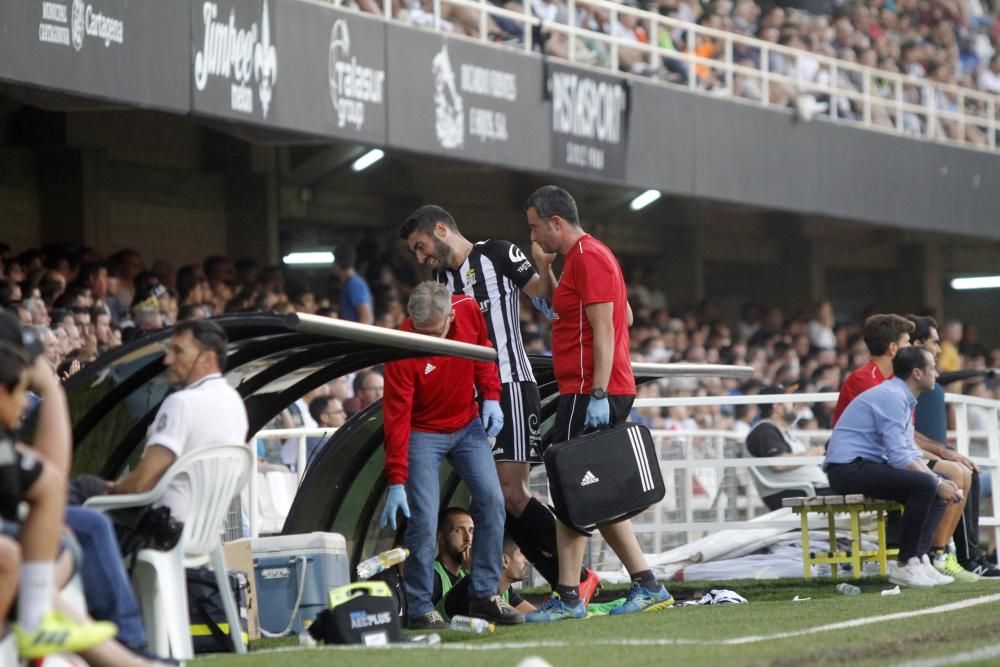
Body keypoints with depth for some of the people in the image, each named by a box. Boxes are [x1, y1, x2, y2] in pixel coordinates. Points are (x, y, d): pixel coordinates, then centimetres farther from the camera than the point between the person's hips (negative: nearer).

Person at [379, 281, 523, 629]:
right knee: (423, 520, -12)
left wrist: (491, 397, -4)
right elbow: (397, 418, -25)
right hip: (423, 433, -5)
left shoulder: (469, 311, -17)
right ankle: (420, 609, -2)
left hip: (467, 425, 5)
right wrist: (396, 483, -26)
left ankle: (484, 595, 5)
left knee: (491, 501, -5)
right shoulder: (403, 348, -27)